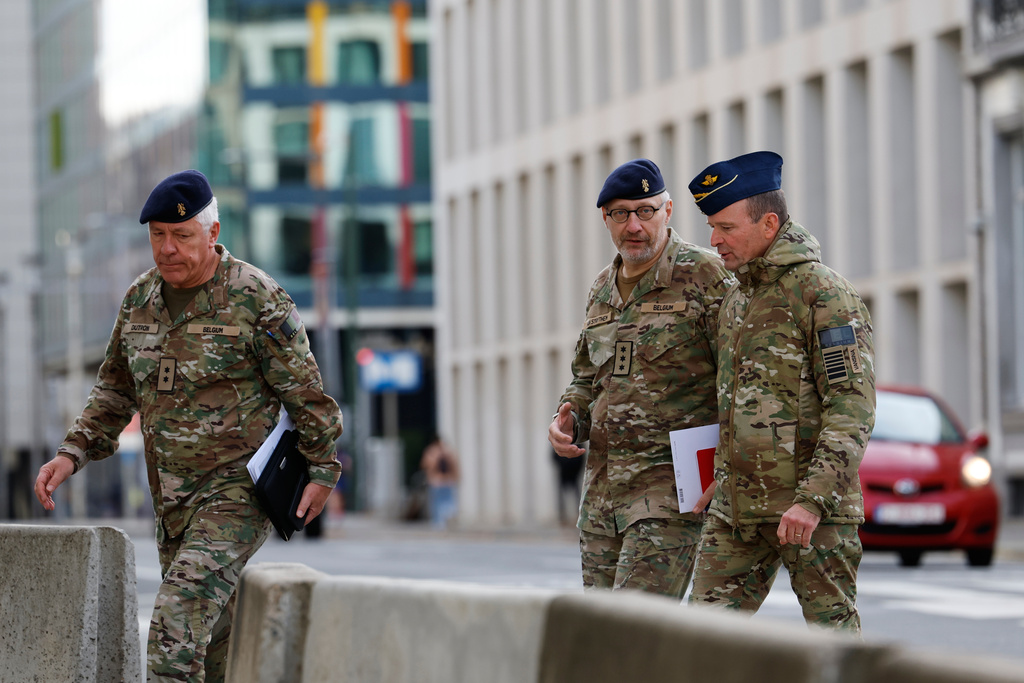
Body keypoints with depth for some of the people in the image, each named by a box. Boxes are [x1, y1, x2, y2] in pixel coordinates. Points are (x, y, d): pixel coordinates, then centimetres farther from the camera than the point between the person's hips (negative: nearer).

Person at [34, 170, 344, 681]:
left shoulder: (258, 301, -11)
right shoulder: (140, 299, 8)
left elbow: (305, 391, -5)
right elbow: (115, 389, 18)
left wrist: (321, 470, -4)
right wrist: (72, 454, 7)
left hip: (238, 491, -7)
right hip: (172, 499, 7)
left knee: (177, 625, -21)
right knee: (210, 636, 13)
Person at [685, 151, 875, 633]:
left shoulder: (824, 293, -10)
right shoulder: (735, 299, 15)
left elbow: (853, 408, -17)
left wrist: (813, 499, -24)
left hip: (812, 505, -8)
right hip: (736, 509, 8)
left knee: (832, 633, -1)